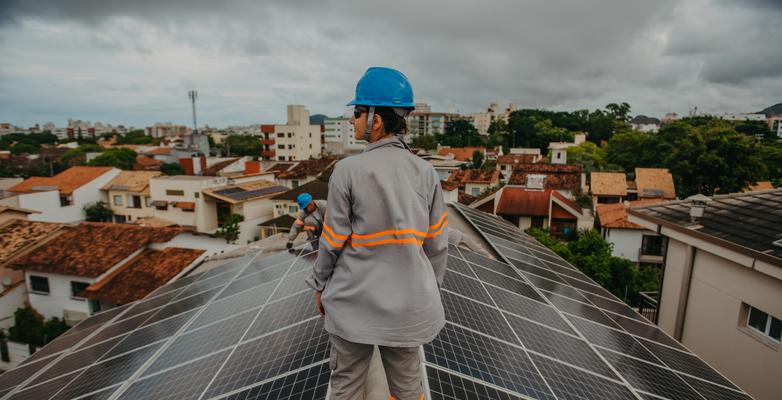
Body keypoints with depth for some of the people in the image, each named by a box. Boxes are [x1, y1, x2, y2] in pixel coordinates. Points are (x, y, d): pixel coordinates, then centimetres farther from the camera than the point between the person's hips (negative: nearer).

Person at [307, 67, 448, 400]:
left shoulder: (348, 170, -16)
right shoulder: (426, 172, -6)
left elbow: (333, 239, -9)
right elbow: (436, 243, -1)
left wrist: (321, 284, 8)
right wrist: (430, 289, 13)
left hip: (354, 299, -2)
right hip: (407, 301, 3)